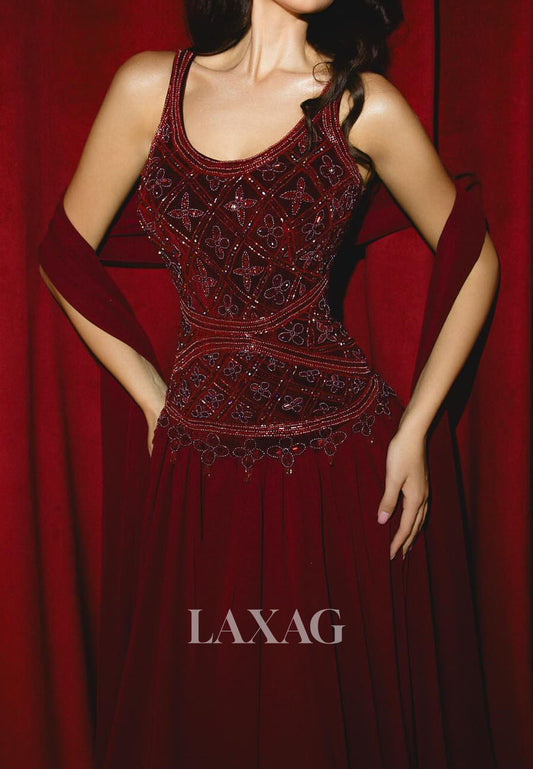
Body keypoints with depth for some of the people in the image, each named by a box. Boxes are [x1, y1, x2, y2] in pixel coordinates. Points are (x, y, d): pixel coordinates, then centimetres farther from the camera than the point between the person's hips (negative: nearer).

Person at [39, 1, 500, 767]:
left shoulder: (365, 106, -3)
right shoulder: (149, 86, 2)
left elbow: (475, 263, 5)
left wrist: (414, 431, -1)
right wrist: (154, 400, 6)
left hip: (342, 456, -1)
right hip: (199, 465, 2)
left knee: (345, 702, 9)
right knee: (207, 707, 15)